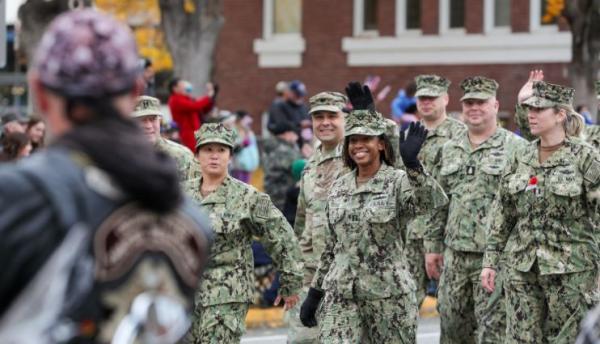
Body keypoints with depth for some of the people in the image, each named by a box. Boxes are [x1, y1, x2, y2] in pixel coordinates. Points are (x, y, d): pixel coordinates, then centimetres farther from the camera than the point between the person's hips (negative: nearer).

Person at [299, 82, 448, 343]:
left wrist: (412, 163, -39)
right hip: (341, 294, 4)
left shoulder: (397, 182, -6)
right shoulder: (339, 188, 9)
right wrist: (314, 293, 15)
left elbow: (434, 201, -26)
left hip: (389, 294, -4)